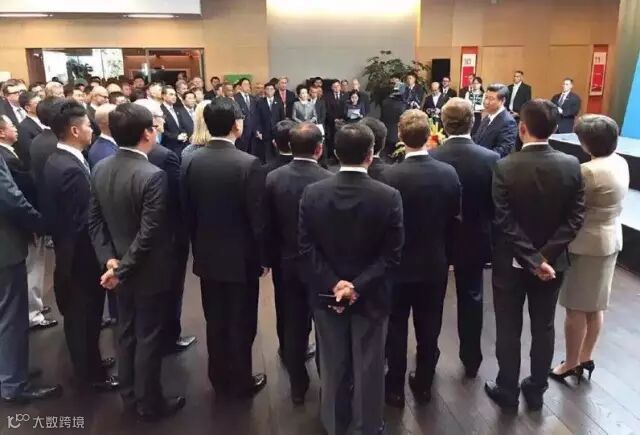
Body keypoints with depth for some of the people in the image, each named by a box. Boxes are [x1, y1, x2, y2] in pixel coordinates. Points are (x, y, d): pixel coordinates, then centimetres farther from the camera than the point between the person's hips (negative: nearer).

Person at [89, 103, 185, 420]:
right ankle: (149, 403, 25)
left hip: (119, 267, 7)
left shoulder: (99, 169, -1)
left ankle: (129, 395, 37)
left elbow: (94, 221, 1)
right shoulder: (153, 175, -25)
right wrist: (122, 269, -16)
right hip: (148, 272, -7)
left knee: (126, 333, 20)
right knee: (148, 338, 8)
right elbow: (148, 234, -26)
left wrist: (109, 260, -3)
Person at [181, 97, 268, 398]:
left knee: (215, 322, 18)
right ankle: (240, 382, 26)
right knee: (241, 324, 11)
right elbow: (258, 218, -17)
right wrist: (263, 257, -4)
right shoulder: (249, 164, -19)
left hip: (207, 256, 5)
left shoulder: (191, 161, -3)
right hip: (241, 258, -5)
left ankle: (219, 378, 34)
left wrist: (198, 246, 15)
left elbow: (188, 212, 3)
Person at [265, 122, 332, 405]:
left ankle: (297, 386, 27)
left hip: (287, 262, 2)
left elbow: (266, 225, -4)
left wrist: (272, 258, 10)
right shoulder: (330, 181, -19)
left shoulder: (273, 178, -10)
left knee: (293, 324, 15)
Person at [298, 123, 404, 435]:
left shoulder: (312, 193, -11)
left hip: (326, 294, 2)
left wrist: (331, 284, -11)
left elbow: (306, 249, -11)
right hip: (371, 296, -2)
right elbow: (391, 255, -16)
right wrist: (359, 286, -15)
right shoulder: (389, 196, -16)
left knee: (333, 366, 19)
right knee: (368, 367, 17)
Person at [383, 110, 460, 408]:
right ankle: (423, 384, 33)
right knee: (429, 329, 17)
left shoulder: (390, 176, -20)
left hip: (399, 263, -3)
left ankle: (395, 388, 25)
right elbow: (454, 216, 0)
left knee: (396, 328, 13)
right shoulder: (449, 173, -9)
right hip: (435, 263, 3)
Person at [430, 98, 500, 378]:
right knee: (471, 299, 17)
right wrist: (491, 239, 9)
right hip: (474, 240, 1)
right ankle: (471, 360, 30)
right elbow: (496, 206, -6)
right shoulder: (491, 159, -14)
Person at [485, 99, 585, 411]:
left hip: (511, 262, -3)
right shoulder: (572, 165, -8)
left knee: (508, 330, 12)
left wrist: (532, 260, -15)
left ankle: (507, 391, 27)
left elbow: (503, 221, -20)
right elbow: (575, 218, -10)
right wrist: (544, 256, -12)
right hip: (552, 261, 3)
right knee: (543, 328, 18)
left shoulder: (505, 167, -18)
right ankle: (536, 390, 33)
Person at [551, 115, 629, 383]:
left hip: (587, 243, -9)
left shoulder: (589, 171, -25)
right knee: (595, 306, 18)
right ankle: (585, 357, 32)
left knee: (576, 308, 6)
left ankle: (571, 364, 20)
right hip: (611, 239, 9)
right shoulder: (621, 163, 2)